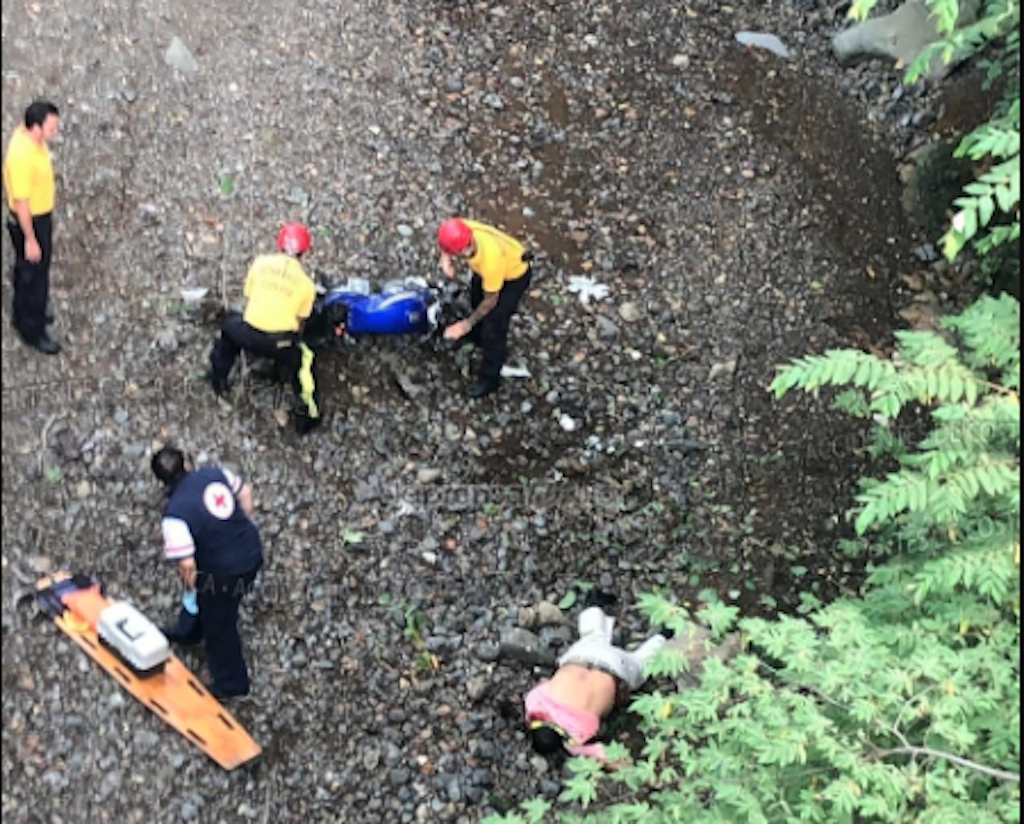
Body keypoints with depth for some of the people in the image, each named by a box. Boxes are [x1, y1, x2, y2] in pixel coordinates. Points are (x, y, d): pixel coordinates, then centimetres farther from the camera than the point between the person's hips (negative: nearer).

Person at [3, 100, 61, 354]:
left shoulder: (27, 134, -7)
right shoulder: (22, 157, -36)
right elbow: (21, 202, -27)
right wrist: (30, 239, -19)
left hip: (41, 216, 9)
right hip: (30, 221, -9)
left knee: (27, 271, 27)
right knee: (33, 275, 8)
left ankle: (23, 314, 47)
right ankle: (32, 331, 26)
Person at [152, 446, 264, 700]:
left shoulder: (175, 514, -26)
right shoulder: (215, 474, -9)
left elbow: (187, 565, -25)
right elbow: (245, 492, 10)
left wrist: (189, 583, -4)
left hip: (225, 572, -7)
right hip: (252, 550, 7)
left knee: (219, 625, 20)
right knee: (204, 595, 35)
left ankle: (231, 684, 40)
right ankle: (187, 632, 63)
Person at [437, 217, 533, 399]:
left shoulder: (490, 261, -46)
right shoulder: (462, 231, -32)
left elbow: (490, 300, -27)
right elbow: (446, 242, -4)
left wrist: (467, 324, -16)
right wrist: (445, 260, -26)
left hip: (514, 275, -7)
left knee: (493, 328, 1)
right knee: (476, 297, 30)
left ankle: (490, 379, 23)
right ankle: (478, 335, 62)